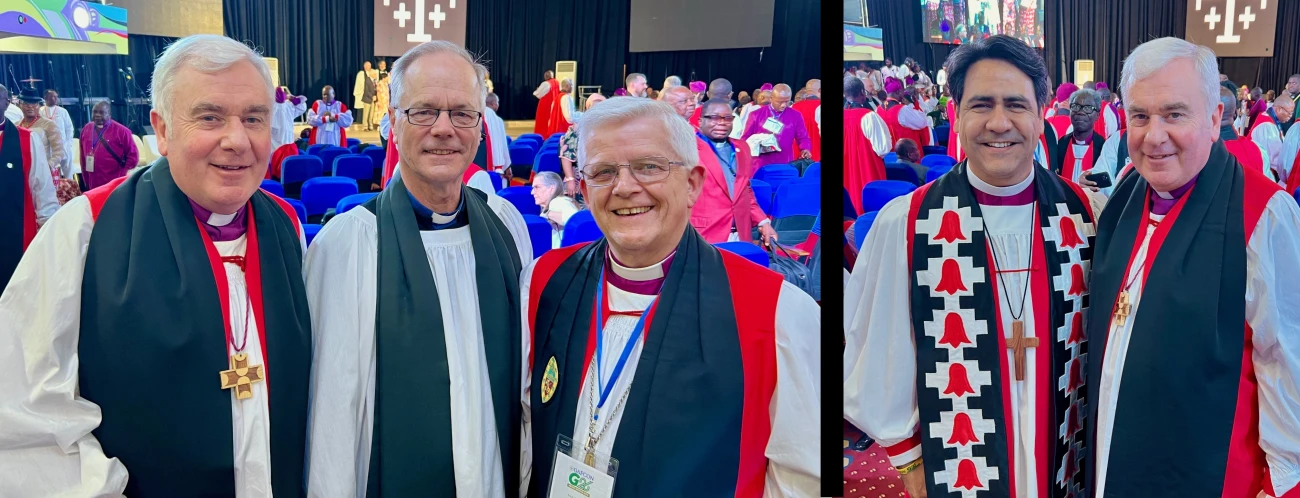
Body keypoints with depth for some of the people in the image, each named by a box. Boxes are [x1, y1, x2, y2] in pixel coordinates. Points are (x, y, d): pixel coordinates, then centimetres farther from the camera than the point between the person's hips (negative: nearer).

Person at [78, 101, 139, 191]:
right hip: (93, 185, 5)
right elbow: (83, 157, 17)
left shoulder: (121, 131, -5)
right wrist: (86, 180, 16)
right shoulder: (86, 129, 10)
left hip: (114, 185, -5)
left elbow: (133, 155, -3)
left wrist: (121, 175, -5)